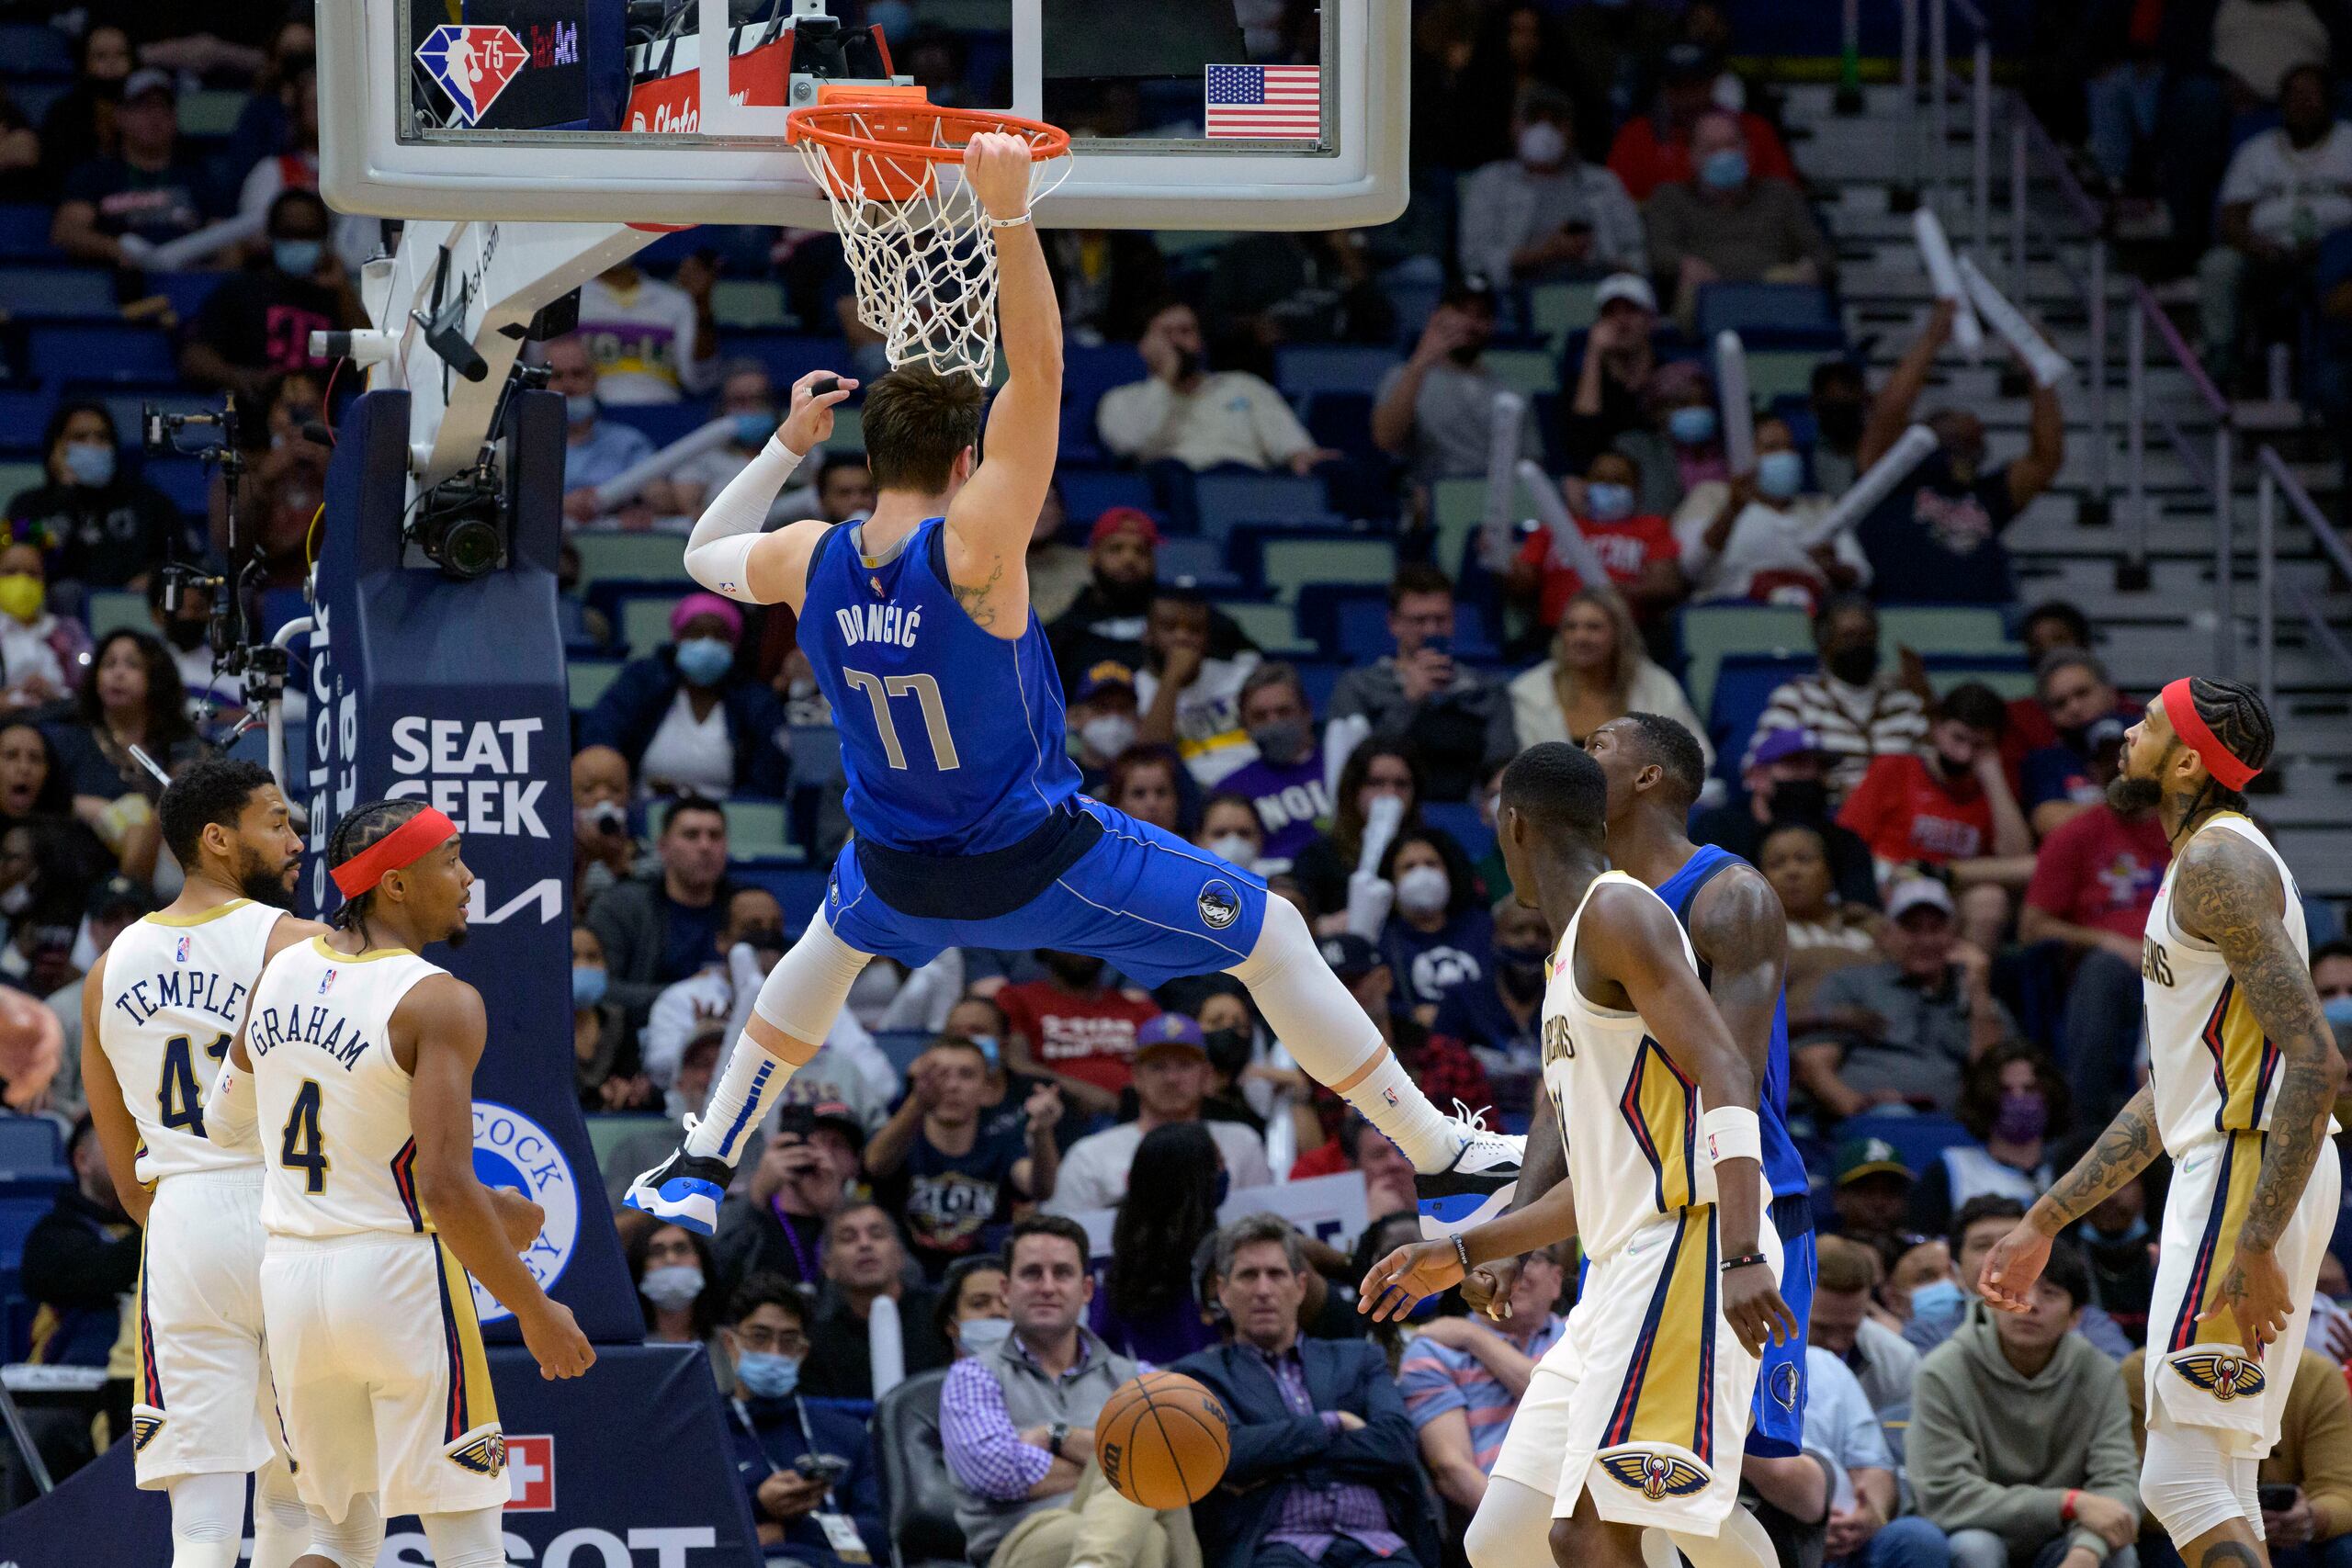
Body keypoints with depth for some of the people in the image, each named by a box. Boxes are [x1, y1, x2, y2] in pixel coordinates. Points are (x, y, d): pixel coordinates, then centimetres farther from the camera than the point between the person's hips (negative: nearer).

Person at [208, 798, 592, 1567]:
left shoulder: (284, 970, 7)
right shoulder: (439, 1003, -14)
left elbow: (224, 1121, 19)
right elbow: (446, 1190, -22)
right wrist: (535, 1312, -11)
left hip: (290, 1274, 6)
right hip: (398, 1274, -6)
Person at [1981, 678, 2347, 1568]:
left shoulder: (2219, 864, -12)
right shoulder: (2201, 864, 21)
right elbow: (2170, 1093, 29)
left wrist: (2256, 1248, -25)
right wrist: (2043, 1224, 29)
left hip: (2250, 1174, -10)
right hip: (2221, 1170, 10)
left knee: (2182, 1480, -12)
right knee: (2216, 1485, 10)